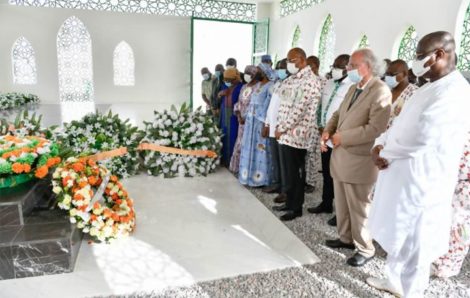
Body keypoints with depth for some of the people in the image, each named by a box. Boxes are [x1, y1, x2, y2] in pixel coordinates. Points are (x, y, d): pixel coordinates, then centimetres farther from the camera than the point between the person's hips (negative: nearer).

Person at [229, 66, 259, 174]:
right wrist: (239, 117, 1)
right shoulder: (244, 87, 15)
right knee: (240, 144, 11)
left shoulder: (258, 87, -9)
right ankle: (237, 167, 23)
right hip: (242, 121, 7)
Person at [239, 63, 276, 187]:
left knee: (260, 149, -3)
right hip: (251, 120, 9)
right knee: (250, 148, 12)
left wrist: (265, 123, -22)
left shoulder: (271, 86, -10)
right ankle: (250, 175, 21)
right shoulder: (258, 84, 17)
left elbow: (269, 105, -17)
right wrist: (247, 117, 12)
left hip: (261, 121, -9)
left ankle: (260, 178, 5)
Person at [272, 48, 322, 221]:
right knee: (288, 171, 14)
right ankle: (290, 202, 27)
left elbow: (300, 108, -18)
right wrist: (280, 127, 8)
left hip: (296, 133, -8)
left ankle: (296, 207, 15)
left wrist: (282, 128, -14)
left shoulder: (309, 80, -12)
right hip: (285, 132, 8)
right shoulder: (291, 79, 16)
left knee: (295, 172, 2)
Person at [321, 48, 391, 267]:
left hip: (359, 159, -8)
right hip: (340, 155, 8)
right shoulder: (353, 88, 13)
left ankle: (365, 249, 22)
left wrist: (342, 138, -19)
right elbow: (339, 113, 18)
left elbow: (376, 128, -25)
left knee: (359, 207, 5)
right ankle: (346, 238, 37)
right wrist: (328, 130, -3)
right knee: (342, 203, 19)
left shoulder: (381, 91, -16)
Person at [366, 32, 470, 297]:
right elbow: (401, 124, 16)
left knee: (414, 242, 6)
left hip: (421, 180, -10)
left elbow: (421, 136, -28)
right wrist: (380, 145, -1)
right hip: (401, 174, 10)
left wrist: (386, 154, -13)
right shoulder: (430, 88, 13)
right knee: (398, 234, 22)